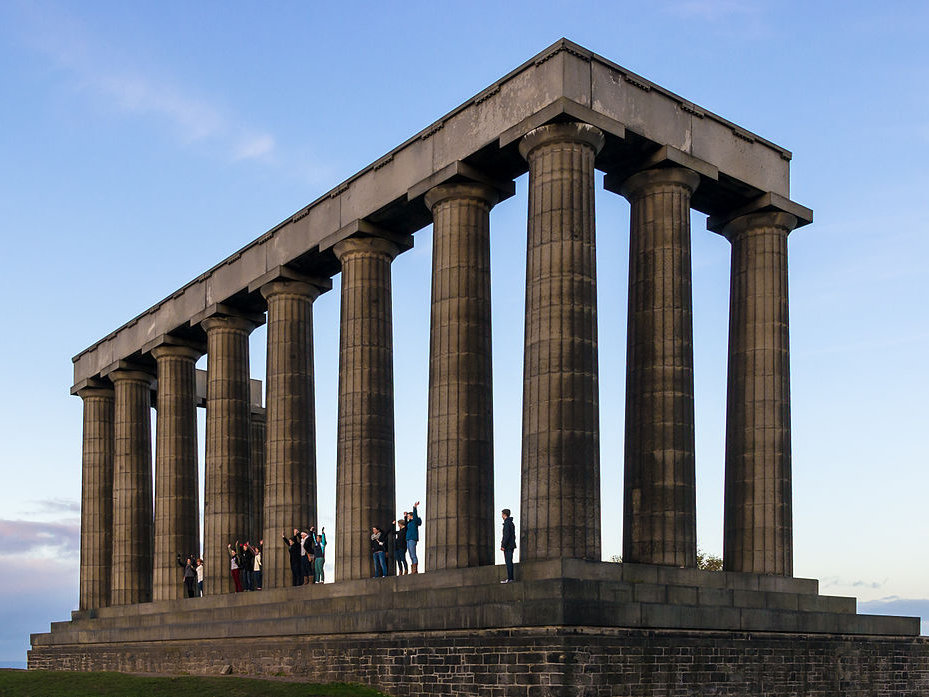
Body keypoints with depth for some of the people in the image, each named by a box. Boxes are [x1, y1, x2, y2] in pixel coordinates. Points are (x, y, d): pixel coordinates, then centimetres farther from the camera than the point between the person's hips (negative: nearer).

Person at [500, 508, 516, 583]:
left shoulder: (507, 523, -12)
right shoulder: (511, 523, 18)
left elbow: (506, 535, -19)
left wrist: (503, 545, -17)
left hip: (508, 546, -10)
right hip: (511, 545, 10)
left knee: (508, 562, -10)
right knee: (510, 562, 12)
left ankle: (509, 578, -13)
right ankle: (510, 578, 14)